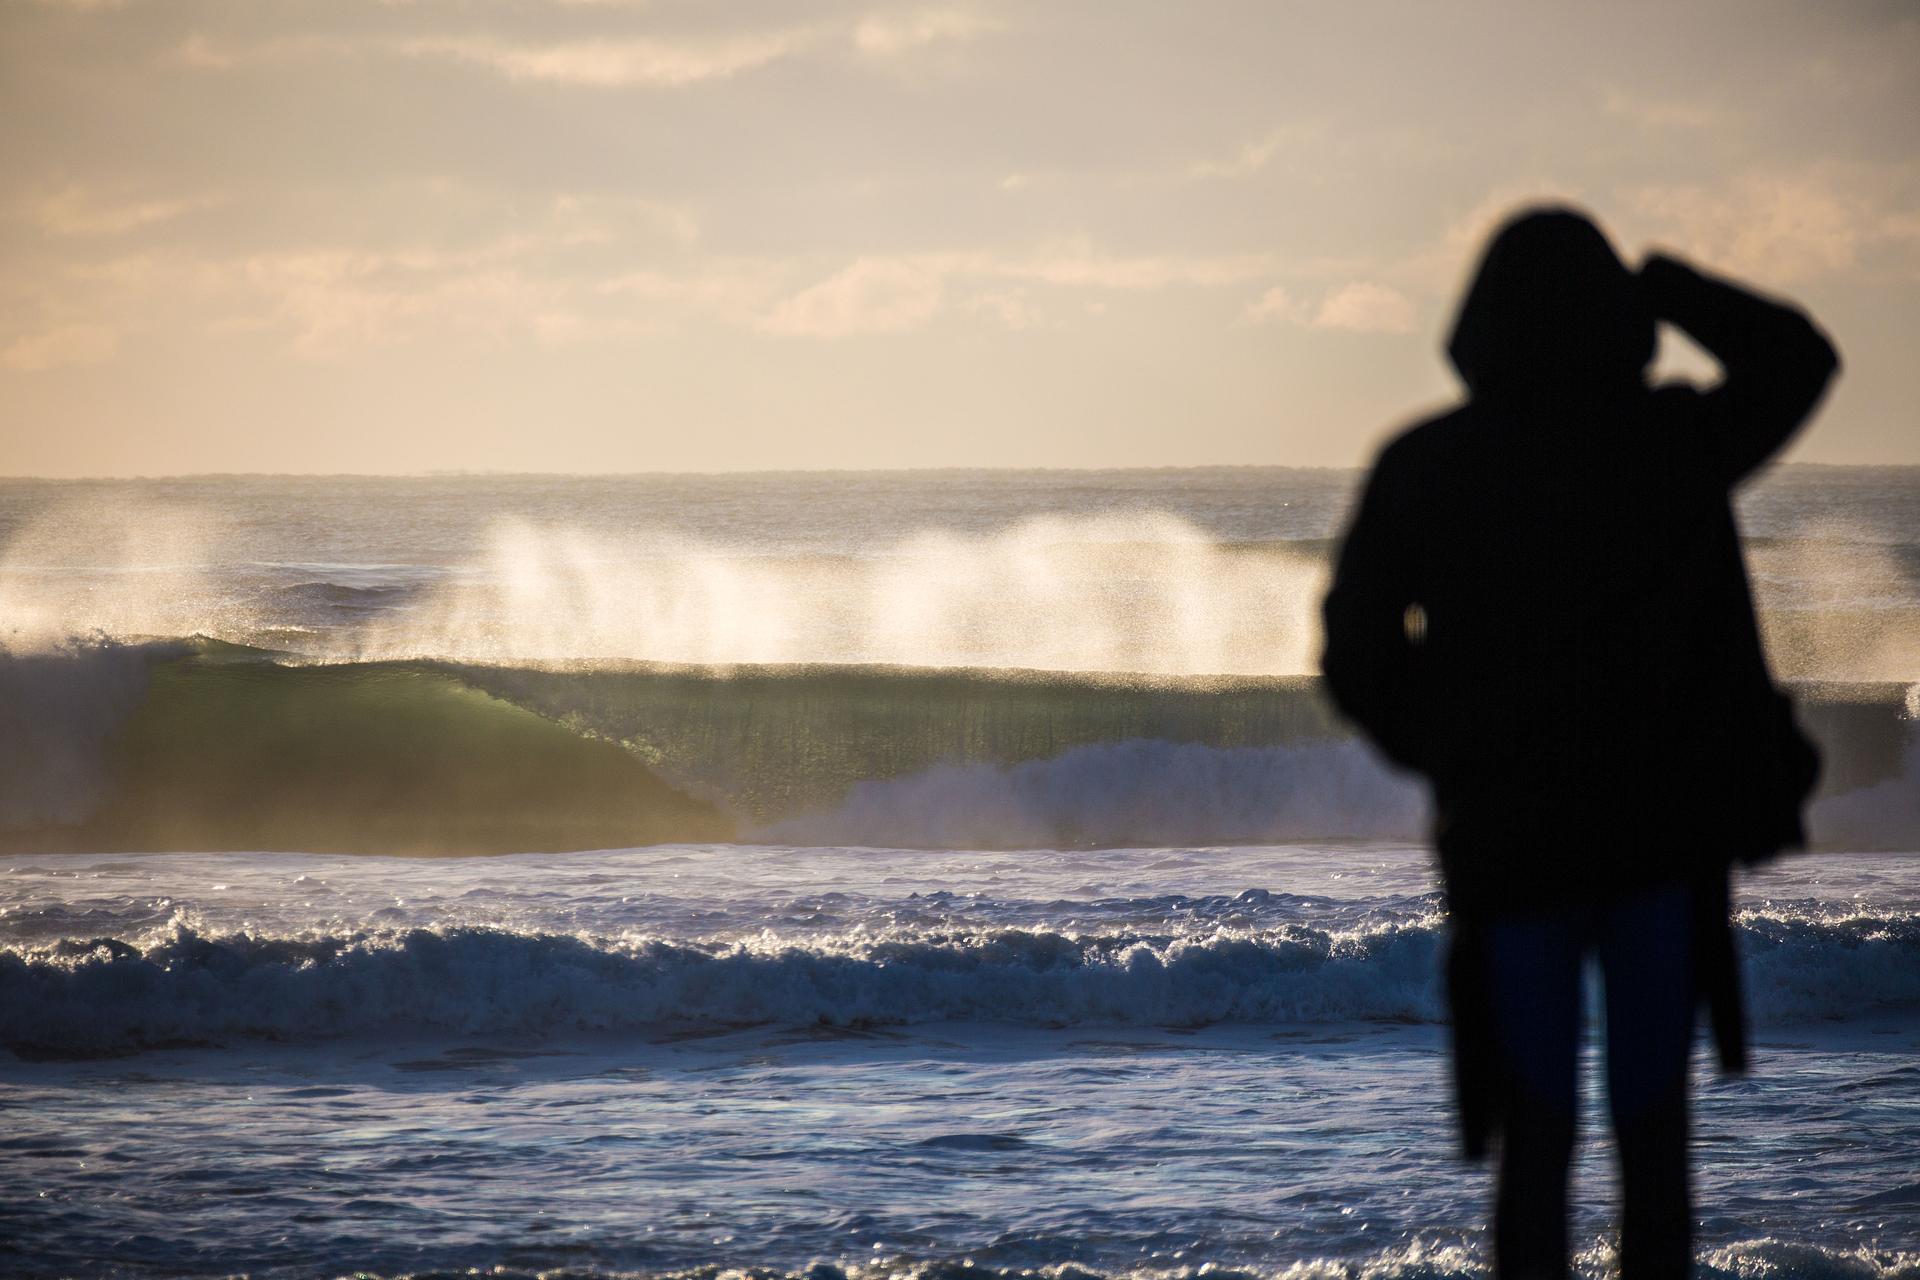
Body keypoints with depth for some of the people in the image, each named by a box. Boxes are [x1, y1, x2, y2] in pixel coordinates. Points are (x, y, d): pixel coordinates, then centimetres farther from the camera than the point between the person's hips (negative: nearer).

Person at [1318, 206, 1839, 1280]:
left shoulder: (1421, 469, -4)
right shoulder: (1669, 443, -6)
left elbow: (1356, 653, 0)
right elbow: (1796, 357, 12)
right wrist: (1662, 286, 16)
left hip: (1504, 840, 1)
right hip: (1658, 834, 0)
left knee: (1535, 1147, 8)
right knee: (1654, 1138, 7)